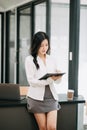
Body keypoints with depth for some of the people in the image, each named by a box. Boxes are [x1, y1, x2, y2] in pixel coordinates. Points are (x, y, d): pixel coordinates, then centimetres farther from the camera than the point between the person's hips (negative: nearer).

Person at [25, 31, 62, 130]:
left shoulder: (52, 60, 9)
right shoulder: (30, 59, -2)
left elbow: (57, 81, 9)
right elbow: (31, 81, -10)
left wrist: (58, 77, -15)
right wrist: (50, 79, -21)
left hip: (51, 96, 3)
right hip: (37, 97, -3)